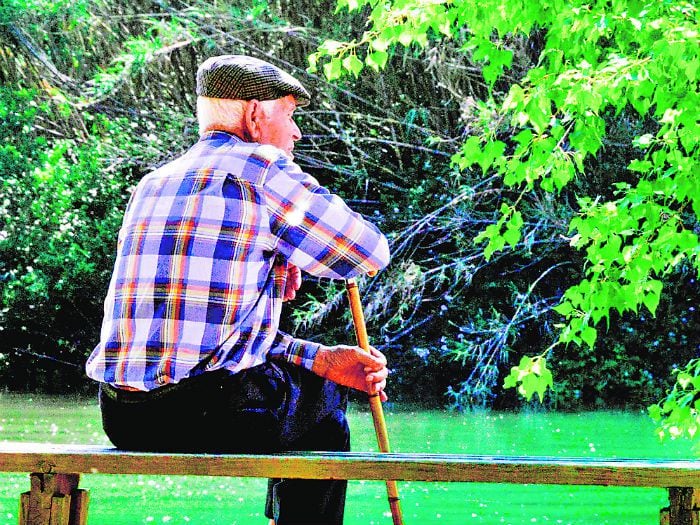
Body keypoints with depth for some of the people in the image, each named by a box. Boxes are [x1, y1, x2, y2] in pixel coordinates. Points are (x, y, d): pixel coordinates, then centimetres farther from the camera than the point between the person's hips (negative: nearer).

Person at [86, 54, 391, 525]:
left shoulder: (152, 185, 20)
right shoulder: (262, 169, -4)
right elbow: (369, 252, 1)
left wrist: (320, 358, 18)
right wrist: (288, 257, 19)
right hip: (210, 414, -7)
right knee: (323, 400, 24)